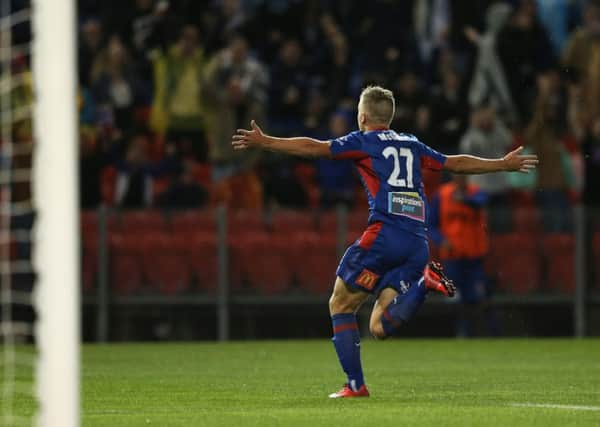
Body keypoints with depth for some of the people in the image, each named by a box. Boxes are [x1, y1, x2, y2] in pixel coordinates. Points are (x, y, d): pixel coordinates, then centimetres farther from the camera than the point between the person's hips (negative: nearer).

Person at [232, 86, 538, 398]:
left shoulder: (363, 141, 9)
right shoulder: (412, 145, 24)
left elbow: (312, 148, 2)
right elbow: (456, 163, 34)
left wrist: (263, 142, 5)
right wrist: (504, 164, 47)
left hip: (384, 234, -5)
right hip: (418, 242, 5)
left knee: (340, 305, 10)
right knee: (380, 328, 4)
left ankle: (355, 385, 0)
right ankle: (423, 283, -18)